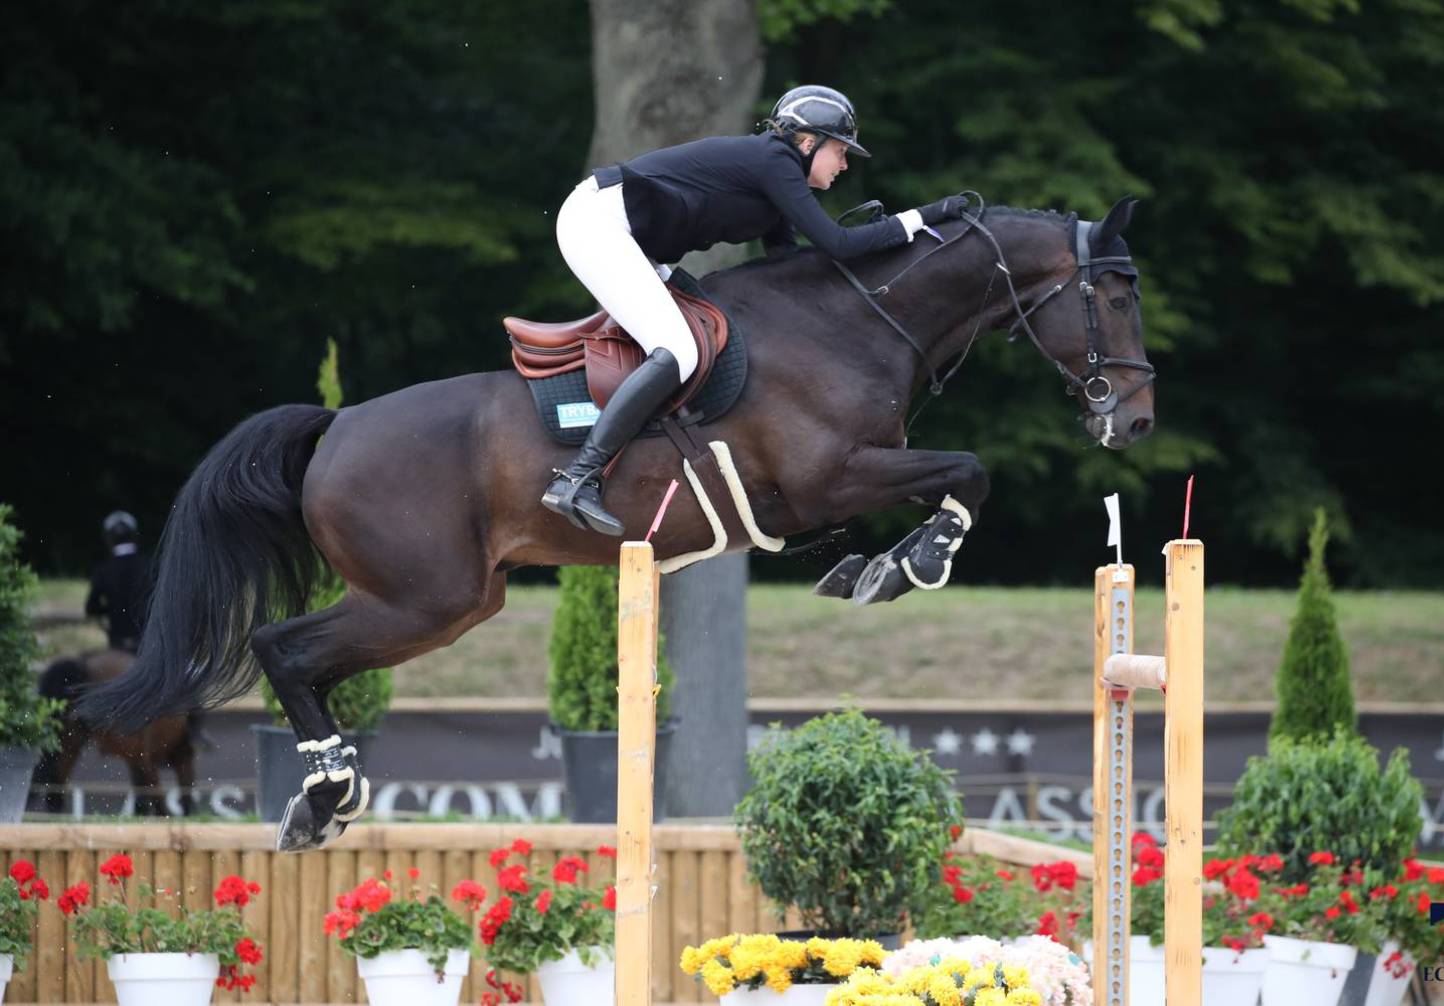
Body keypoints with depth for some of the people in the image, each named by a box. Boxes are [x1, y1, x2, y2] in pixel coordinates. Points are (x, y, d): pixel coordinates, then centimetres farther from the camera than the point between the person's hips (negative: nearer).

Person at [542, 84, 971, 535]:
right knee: (676, 354, -22)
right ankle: (576, 480, -29)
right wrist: (920, 217, -8)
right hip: (597, 222, -11)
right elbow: (838, 244, -15)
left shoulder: (770, 166, 19)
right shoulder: (773, 162, -10)